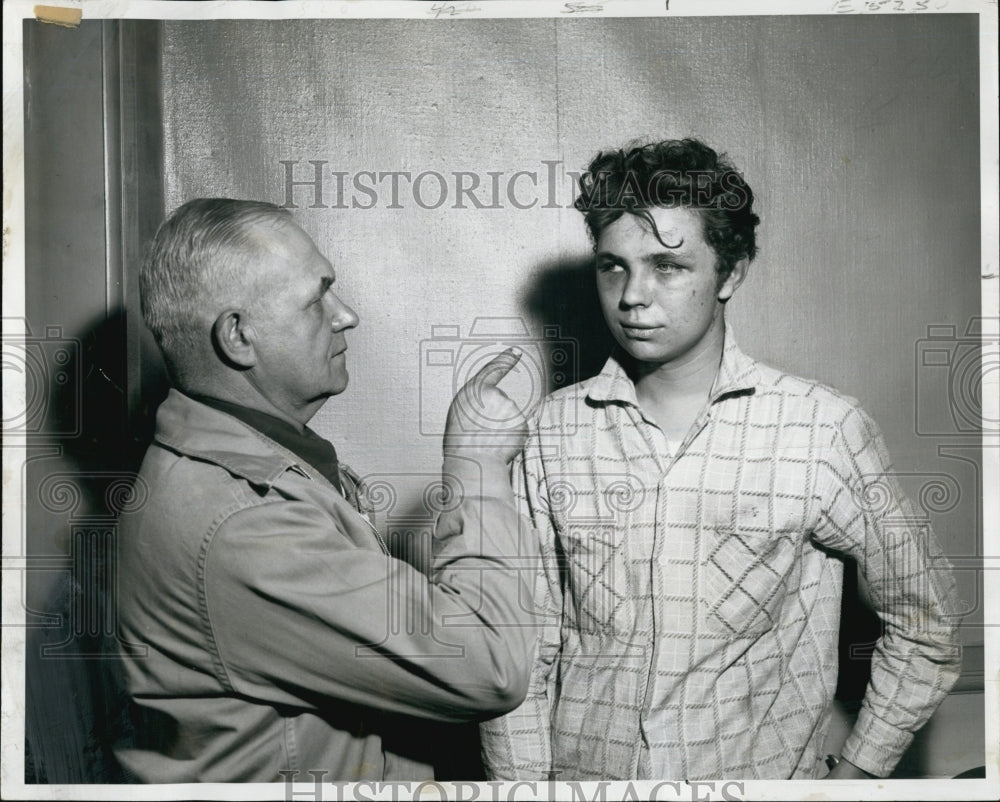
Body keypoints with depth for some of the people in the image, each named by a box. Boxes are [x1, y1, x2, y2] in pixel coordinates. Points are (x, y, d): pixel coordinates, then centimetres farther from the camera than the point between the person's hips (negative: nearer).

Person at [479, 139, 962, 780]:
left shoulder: (825, 431, -11)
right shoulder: (551, 434, -7)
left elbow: (927, 625, 0)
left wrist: (858, 772, -2)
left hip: (763, 773, -1)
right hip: (582, 771, 1)